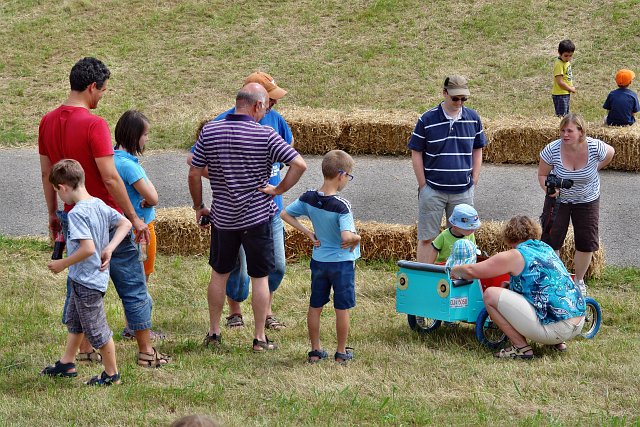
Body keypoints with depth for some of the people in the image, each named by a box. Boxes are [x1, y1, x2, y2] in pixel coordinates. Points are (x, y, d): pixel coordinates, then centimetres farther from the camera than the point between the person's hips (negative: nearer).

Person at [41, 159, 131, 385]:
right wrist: (109, 248, -2)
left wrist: (63, 264, -19)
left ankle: (111, 374, 19)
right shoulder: (99, 205, 1)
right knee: (74, 321, 25)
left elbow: (88, 248, -32)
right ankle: (66, 364, 39)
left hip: (87, 282, -10)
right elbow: (125, 224, 5)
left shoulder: (77, 213, -25)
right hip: (83, 279, 10)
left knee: (97, 330, 6)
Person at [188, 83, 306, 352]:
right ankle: (260, 338, 10)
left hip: (222, 216, 3)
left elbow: (194, 173, -1)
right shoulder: (265, 135, -13)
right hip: (257, 215, -3)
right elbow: (299, 164, -19)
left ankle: (213, 332, 23)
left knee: (219, 274, 17)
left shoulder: (209, 132, -4)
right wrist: (279, 190, -6)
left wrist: (198, 206, 12)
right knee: (260, 277, 7)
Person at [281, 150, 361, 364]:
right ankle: (341, 352, 18)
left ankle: (315, 350, 22)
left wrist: (308, 233, 4)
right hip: (342, 262, -5)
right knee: (342, 309, 9)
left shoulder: (308, 198, -6)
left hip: (318, 260, 5)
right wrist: (356, 238, -14)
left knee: (315, 307, 14)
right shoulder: (341, 206, -25)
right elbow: (346, 236, -36)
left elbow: (285, 214, 4)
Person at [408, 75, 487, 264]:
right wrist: (423, 186, -4)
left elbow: (477, 151, 13)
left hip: (463, 191, 3)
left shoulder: (473, 118, 3)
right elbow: (416, 154, -1)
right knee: (427, 239, 1)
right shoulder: (427, 119, -6)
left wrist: (473, 182, 6)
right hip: (433, 190, -2)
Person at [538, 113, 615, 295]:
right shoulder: (552, 150, -25)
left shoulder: (594, 147, -25)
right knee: (551, 239, -5)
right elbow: (542, 175, -13)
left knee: (587, 243, 4)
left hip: (587, 201, 1)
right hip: (558, 198, -1)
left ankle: (579, 280, 25)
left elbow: (610, 153, -1)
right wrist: (548, 188, -32)